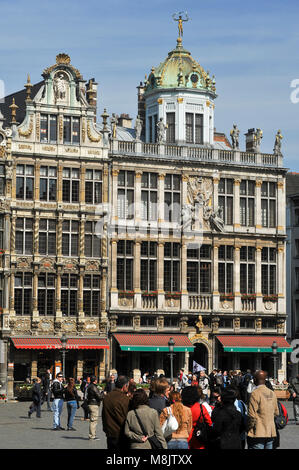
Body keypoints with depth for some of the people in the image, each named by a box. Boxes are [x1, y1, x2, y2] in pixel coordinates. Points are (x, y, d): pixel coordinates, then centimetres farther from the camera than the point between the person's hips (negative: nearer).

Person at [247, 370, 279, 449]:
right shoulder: (272, 393, 9)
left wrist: (249, 429, -4)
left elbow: (252, 415, -16)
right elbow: (276, 412, 16)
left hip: (258, 434, -7)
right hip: (271, 433, 7)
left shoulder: (255, 393, -14)